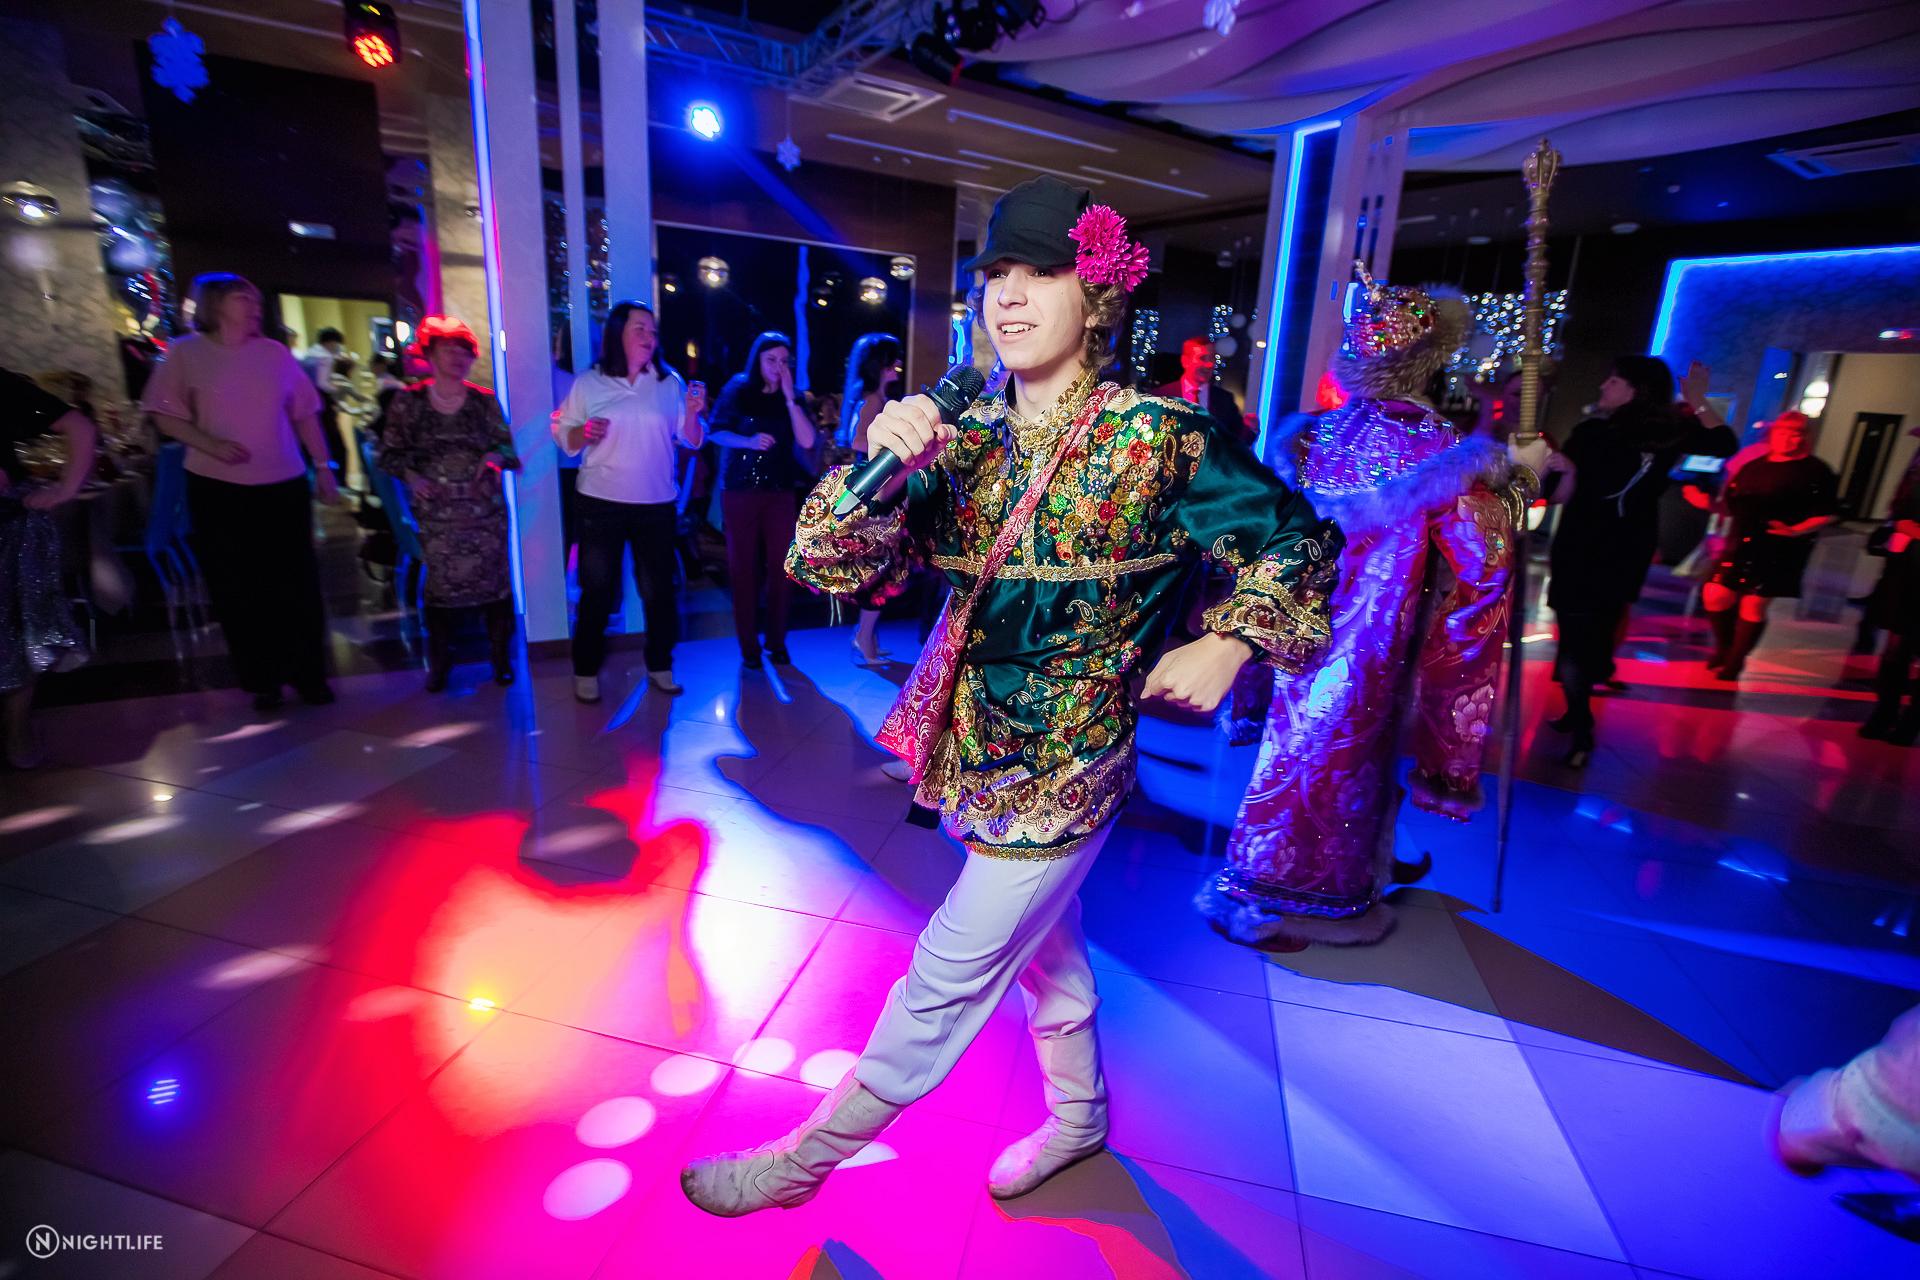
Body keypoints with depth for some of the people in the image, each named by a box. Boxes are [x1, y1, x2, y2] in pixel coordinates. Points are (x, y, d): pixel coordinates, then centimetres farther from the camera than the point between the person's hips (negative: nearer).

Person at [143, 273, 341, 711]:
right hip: (218, 489, -1)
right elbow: (166, 416, 0)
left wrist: (323, 468, 3)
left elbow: (305, 415, 9)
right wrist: (212, 445, -17)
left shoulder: (275, 353, 6)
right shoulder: (187, 353, 1)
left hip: (285, 486, 1)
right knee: (237, 589, 4)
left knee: (298, 584, 3)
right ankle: (262, 681, 16)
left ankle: (309, 675, 15)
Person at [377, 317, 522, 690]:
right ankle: (439, 663, 19)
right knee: (440, 586, 1)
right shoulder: (407, 401, 3)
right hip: (437, 514, 0)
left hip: (486, 510, 1)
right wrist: (411, 475, -11)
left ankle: (501, 659, 17)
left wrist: (496, 456, -14)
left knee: (494, 582, 1)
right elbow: (389, 453, 8)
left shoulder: (485, 401, 5)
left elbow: (508, 449, 8)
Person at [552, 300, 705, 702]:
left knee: (659, 589, 9)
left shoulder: (669, 382, 4)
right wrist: (584, 433, -19)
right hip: (599, 503, -1)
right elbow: (564, 437, 2)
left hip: (657, 504, 2)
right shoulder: (588, 383, 0)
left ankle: (660, 666, 23)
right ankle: (586, 671, 18)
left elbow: (692, 440, 4)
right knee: (596, 590, 5)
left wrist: (693, 413, -15)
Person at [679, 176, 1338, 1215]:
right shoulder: (964, 436, -2)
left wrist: (1230, 642, -14)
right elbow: (830, 565, -8)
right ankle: (1078, 1114, 50)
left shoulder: (1160, 437, -13)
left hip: (1062, 768, -5)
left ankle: (805, 1158, 32)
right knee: (1042, 945, 24)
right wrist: (880, 464, -25)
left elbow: (1296, 541, -2)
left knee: (947, 979, 7)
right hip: (972, 746, 5)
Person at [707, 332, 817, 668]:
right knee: (743, 567, 2)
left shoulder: (793, 398, 5)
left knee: (780, 566, 2)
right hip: (740, 490, -1)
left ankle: (777, 641, 15)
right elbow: (716, 432, -2)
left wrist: (790, 397, -13)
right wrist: (748, 441, -19)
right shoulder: (738, 389, 1)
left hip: (779, 491, 2)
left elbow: (807, 442, -9)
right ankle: (749, 647, 11)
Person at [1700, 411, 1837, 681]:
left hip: (1778, 551, -4)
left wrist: (1796, 530, -21)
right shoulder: (1753, 465, 11)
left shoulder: (1816, 471, -2)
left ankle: (1735, 662, 11)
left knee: (1754, 605, -2)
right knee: (1715, 596, 0)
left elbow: (1828, 513, -6)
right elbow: (1731, 505, 15)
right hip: (1740, 544, 4)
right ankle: (1724, 648, 23)